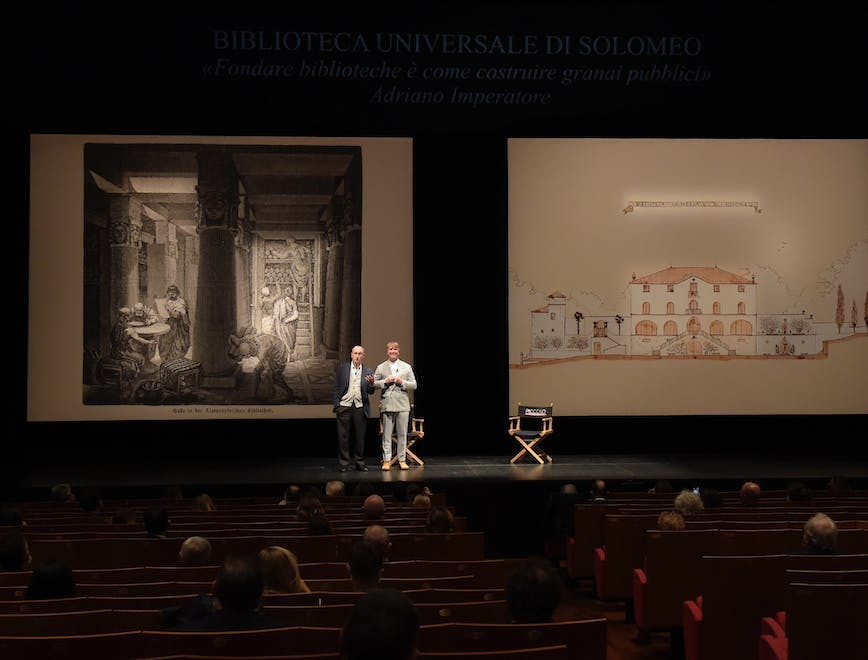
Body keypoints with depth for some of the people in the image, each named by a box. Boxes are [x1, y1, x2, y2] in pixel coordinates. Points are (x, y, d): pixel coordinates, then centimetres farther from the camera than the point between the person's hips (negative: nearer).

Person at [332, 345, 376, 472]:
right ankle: (343, 463, 9)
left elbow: (370, 392, 4)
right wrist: (336, 406, -3)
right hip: (344, 406, -1)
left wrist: (371, 384, -18)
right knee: (343, 437, 1)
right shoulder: (341, 369, 4)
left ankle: (360, 462, 15)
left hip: (360, 408, 1)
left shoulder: (368, 372, 7)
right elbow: (336, 389, 4)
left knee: (360, 437, 5)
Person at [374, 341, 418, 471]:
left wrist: (402, 382, -8)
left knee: (402, 434, 2)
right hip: (387, 404, -1)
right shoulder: (381, 367, 10)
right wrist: (385, 381, -10)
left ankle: (402, 460, 8)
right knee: (387, 434, -1)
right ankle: (386, 460, 3)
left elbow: (414, 385, 9)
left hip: (402, 405, 1)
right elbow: (374, 383, 6)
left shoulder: (407, 367, 11)